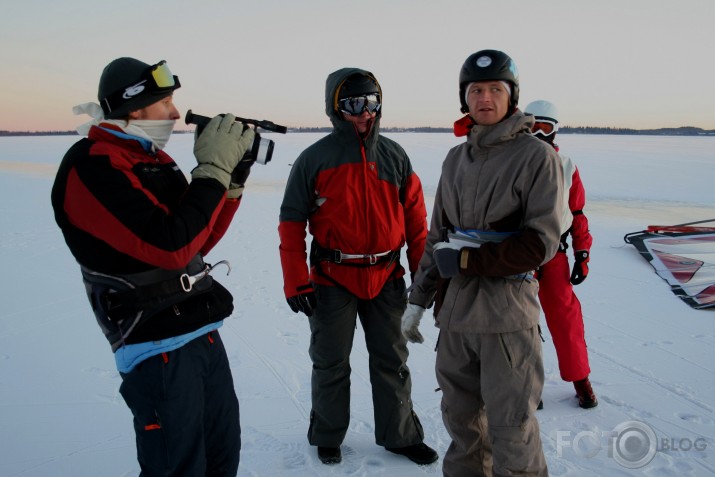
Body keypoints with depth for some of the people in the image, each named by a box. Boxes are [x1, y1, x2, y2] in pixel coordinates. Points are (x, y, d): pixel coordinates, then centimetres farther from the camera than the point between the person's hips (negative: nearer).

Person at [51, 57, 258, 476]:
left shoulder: (151, 158, 11)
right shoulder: (92, 167, -17)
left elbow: (198, 241, 13)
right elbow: (171, 245, -26)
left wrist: (234, 177, 3)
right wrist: (213, 168, -18)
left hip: (202, 332, 9)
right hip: (158, 347, -9)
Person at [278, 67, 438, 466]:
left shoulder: (394, 156, 3)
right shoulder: (314, 159, -6)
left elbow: (415, 218, 6)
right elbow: (292, 223, -4)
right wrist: (296, 282, -9)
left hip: (386, 278, 3)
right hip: (332, 280, -2)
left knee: (392, 360, 14)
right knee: (331, 363, 12)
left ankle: (401, 434, 32)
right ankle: (327, 437, 32)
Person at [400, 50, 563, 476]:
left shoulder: (537, 156, -6)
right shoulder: (456, 159, 11)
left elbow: (541, 243, -12)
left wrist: (467, 260, -12)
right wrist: (419, 299, 14)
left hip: (508, 313, -5)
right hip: (456, 311, 5)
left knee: (512, 430, 1)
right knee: (461, 420, 16)